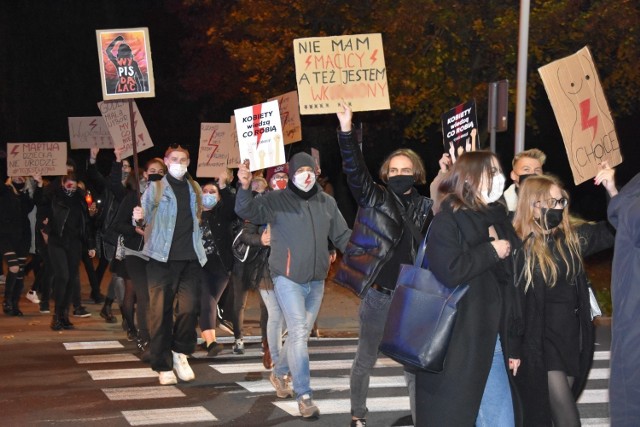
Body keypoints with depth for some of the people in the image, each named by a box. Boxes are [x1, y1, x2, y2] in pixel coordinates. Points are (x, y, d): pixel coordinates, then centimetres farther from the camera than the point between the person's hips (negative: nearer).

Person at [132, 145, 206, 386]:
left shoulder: (195, 189, 15)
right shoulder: (156, 188, 3)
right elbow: (145, 217, -4)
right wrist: (140, 218, -25)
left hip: (190, 257, 3)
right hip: (162, 257, -3)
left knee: (189, 308, -6)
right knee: (161, 311, -1)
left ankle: (180, 353, 15)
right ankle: (163, 366, 6)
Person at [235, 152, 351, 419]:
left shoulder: (327, 202, 5)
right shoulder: (277, 200, -8)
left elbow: (342, 236, 13)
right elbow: (247, 211, -22)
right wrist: (244, 187, -40)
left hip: (316, 280, 5)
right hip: (288, 278, -5)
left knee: (301, 334, 17)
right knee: (298, 334, -11)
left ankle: (280, 371, 40)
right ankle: (304, 395, -6)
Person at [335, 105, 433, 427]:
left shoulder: (425, 207, 7)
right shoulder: (374, 199, -1)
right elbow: (354, 169, -12)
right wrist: (346, 131, -25)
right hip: (378, 294, -2)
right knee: (365, 359, 8)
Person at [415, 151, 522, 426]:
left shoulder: (499, 221, 14)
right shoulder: (447, 221, -6)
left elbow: (510, 288, 15)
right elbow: (449, 271, -25)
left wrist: (513, 345, 13)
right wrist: (491, 251, -11)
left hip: (493, 343, 7)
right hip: (455, 346, -6)